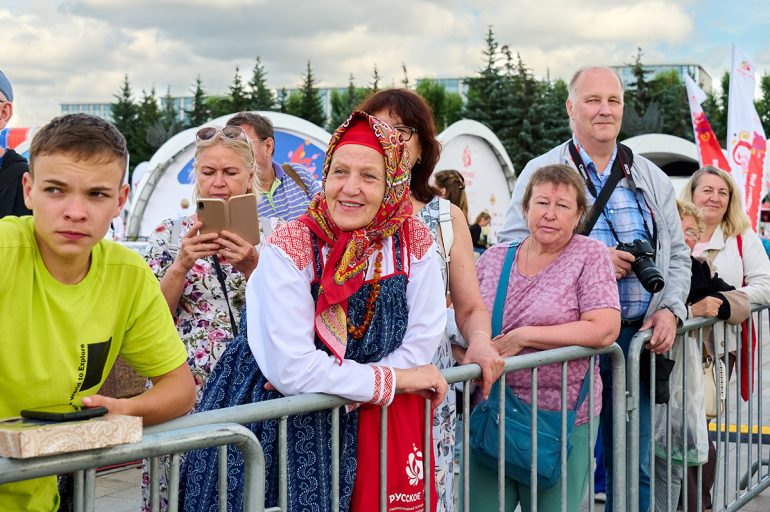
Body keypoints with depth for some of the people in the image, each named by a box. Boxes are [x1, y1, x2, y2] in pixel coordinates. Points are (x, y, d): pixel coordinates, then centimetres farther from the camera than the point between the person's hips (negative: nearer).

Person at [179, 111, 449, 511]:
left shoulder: (413, 242, -7)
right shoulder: (292, 246, -19)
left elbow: (420, 343, -6)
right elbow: (290, 367, -23)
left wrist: (327, 381, -16)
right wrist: (393, 378, -16)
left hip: (354, 425, 3)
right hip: (269, 424, -3)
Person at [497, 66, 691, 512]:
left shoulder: (652, 178, 15)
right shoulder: (541, 172, 3)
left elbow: (678, 254, 18)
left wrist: (671, 309, 0)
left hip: (637, 337, 4)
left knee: (634, 467, 9)